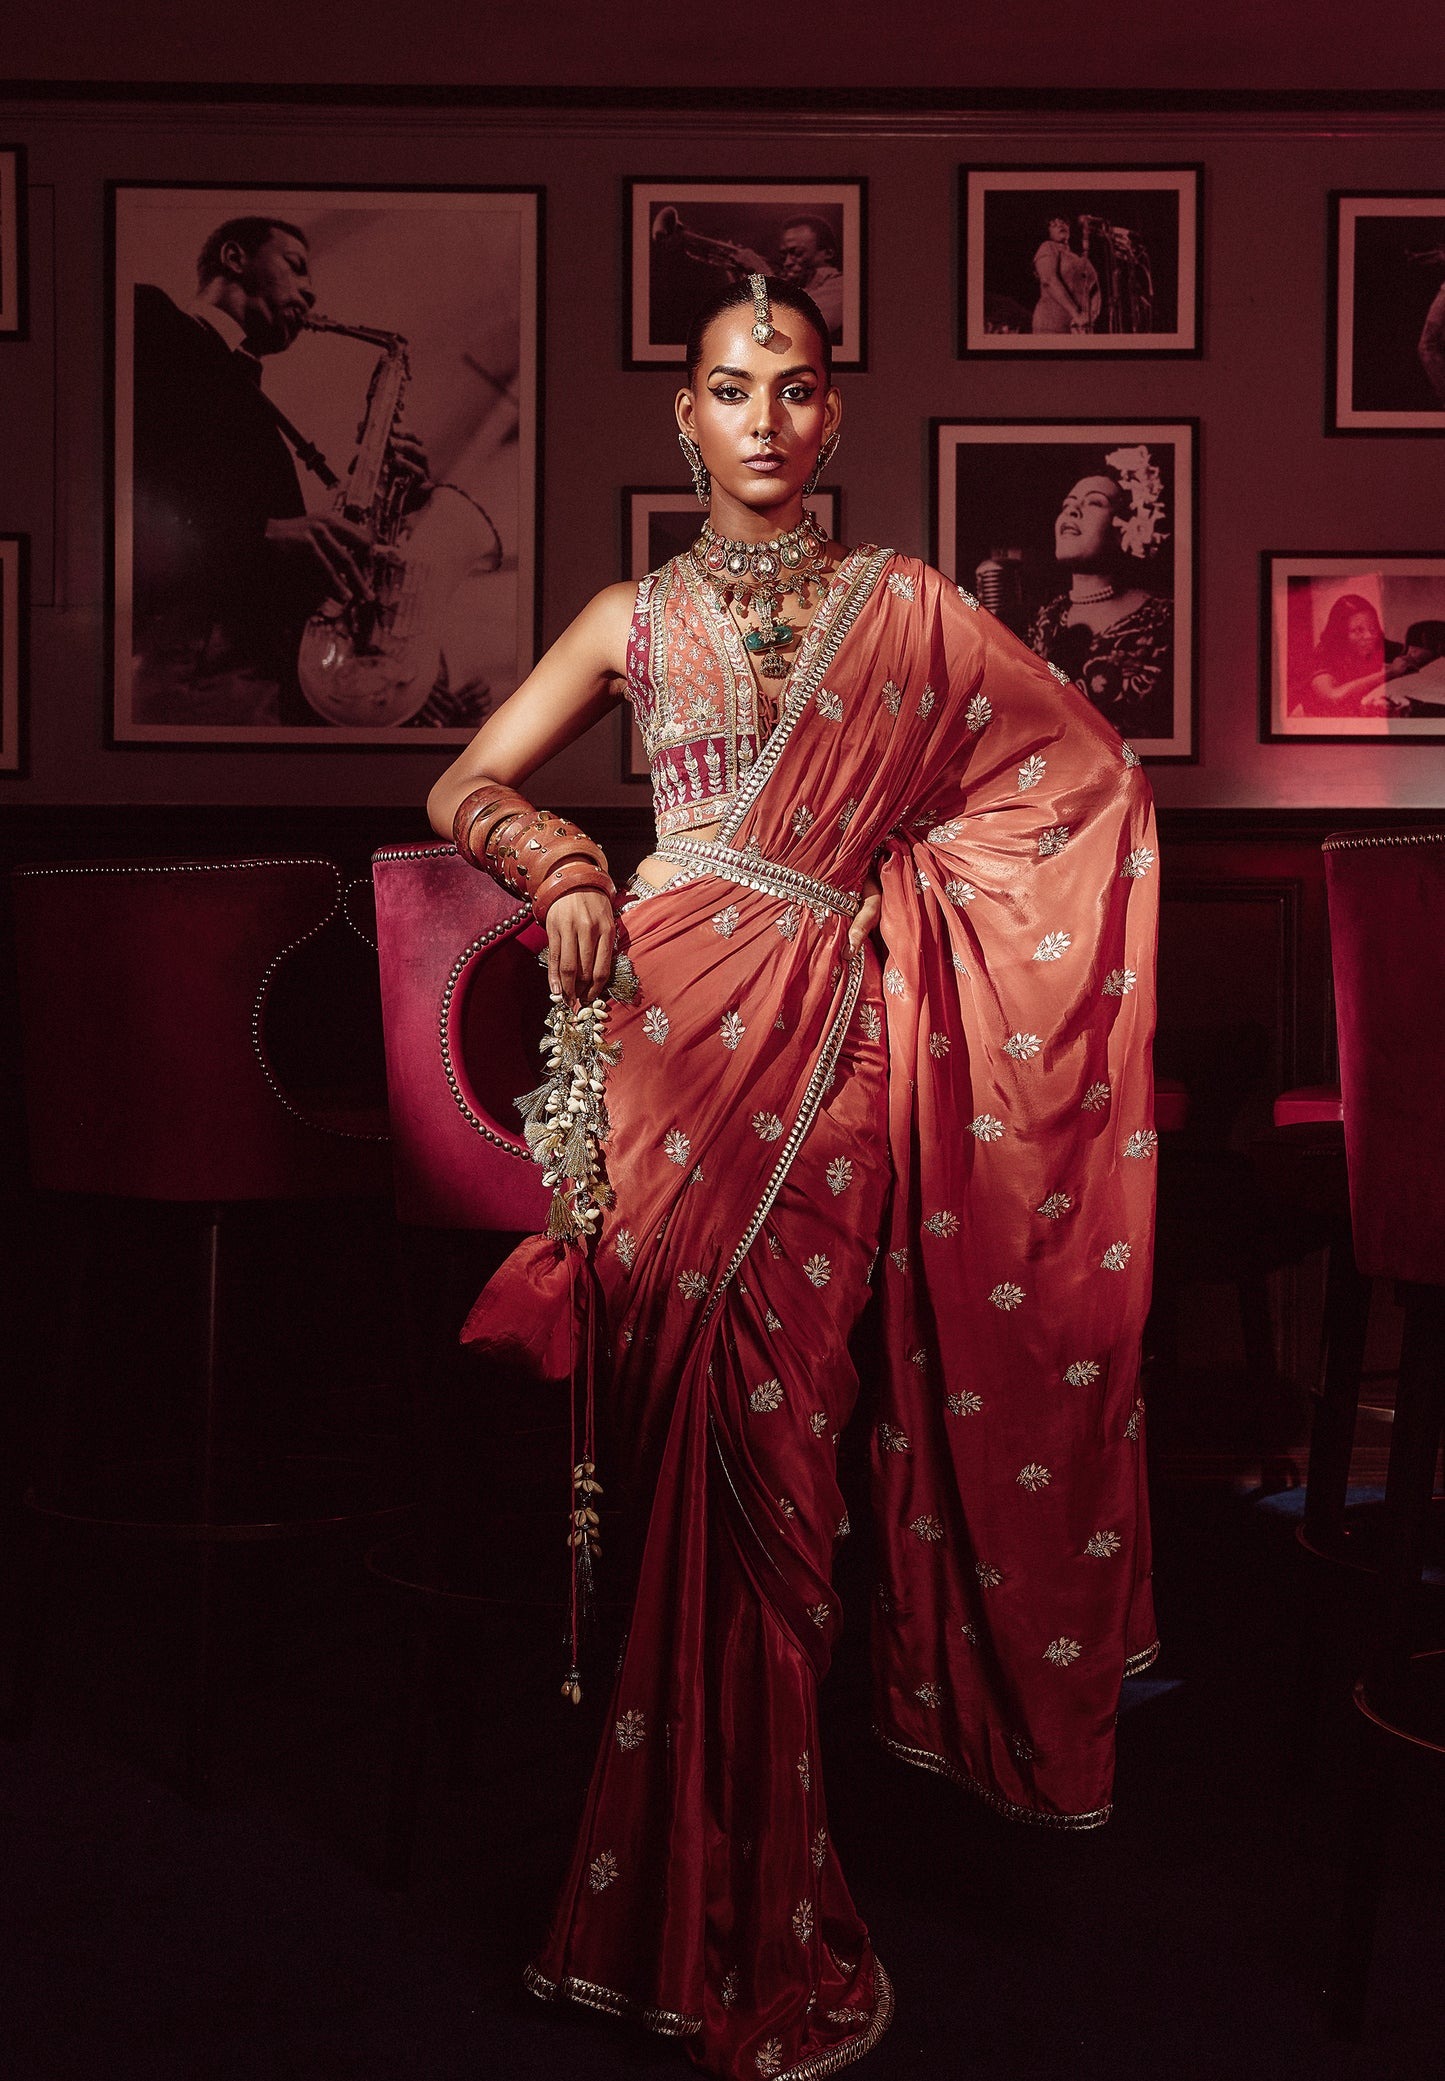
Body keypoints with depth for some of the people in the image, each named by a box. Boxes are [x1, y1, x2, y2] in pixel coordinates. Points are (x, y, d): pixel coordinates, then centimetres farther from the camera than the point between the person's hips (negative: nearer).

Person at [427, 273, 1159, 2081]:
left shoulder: (906, 607, 13)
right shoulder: (635, 619, 15)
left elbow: (1092, 773, 13)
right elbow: (462, 789, 16)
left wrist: (908, 887, 5)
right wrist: (559, 858, -4)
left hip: (835, 1039, 0)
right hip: (678, 1025, 0)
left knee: (766, 1433, -4)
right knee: (713, 1438, -2)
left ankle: (729, 1910, 13)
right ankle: (744, 1934, 13)